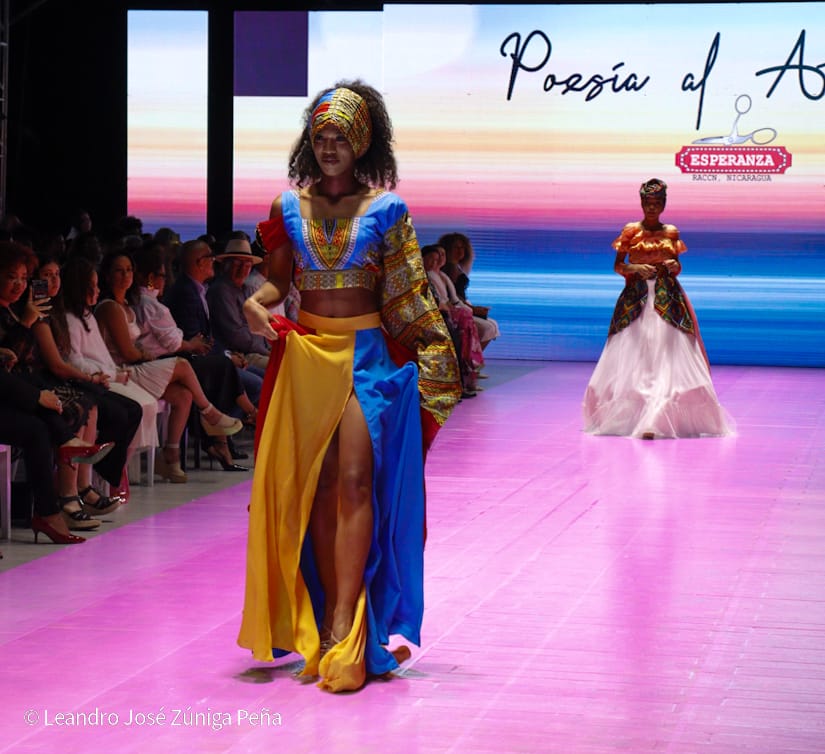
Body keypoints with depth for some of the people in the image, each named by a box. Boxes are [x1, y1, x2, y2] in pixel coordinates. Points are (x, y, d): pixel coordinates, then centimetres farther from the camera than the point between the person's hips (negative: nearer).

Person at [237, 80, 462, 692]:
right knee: (318, 483, 3)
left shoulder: (386, 209, 1)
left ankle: (344, 630, -14)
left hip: (367, 352, -3)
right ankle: (333, 621, 9)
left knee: (356, 480, -12)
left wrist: (438, 362, -2)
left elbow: (409, 297, 3)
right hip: (306, 350, 3)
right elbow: (279, 278, 12)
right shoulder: (291, 206, 8)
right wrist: (257, 302, -10)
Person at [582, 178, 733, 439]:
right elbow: (617, 265, 5)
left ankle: (654, 421, -15)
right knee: (633, 356, -2)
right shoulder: (630, 231, 3)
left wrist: (674, 266, -7)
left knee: (667, 356, -9)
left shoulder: (671, 232, 9)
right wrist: (635, 268, -13)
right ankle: (627, 415, 7)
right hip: (636, 298, -1)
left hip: (666, 300, 1)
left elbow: (677, 266, 15)